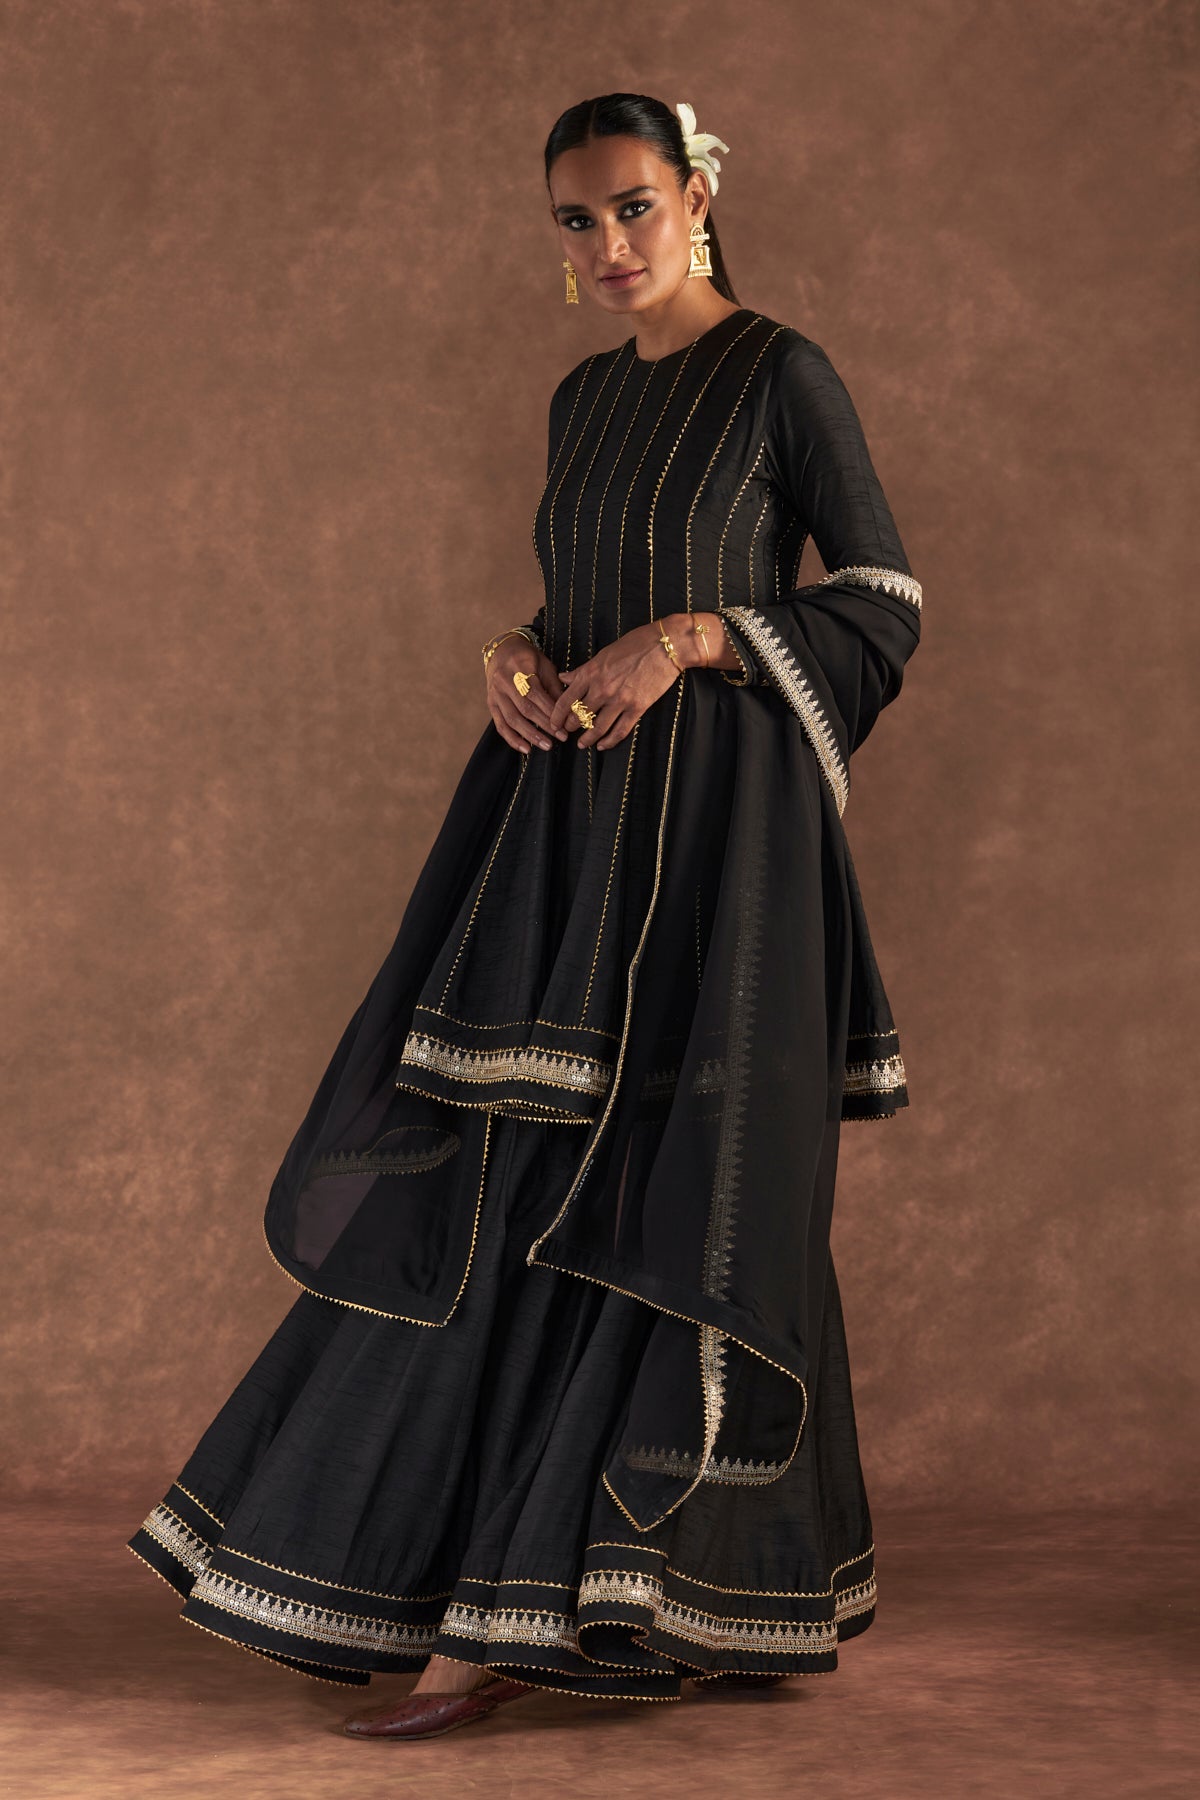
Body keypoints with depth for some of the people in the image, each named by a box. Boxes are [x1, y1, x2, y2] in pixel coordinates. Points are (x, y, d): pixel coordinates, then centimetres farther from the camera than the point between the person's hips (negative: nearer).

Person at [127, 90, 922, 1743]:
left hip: (714, 829, -7)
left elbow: (885, 607, -6)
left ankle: (516, 1619, -5)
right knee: (507, 1193, 6)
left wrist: (685, 639, -17)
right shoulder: (582, 399, 15)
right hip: (573, 819, 7)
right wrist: (520, 659, 0)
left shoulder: (785, 376, -5)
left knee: (649, 1197, -7)